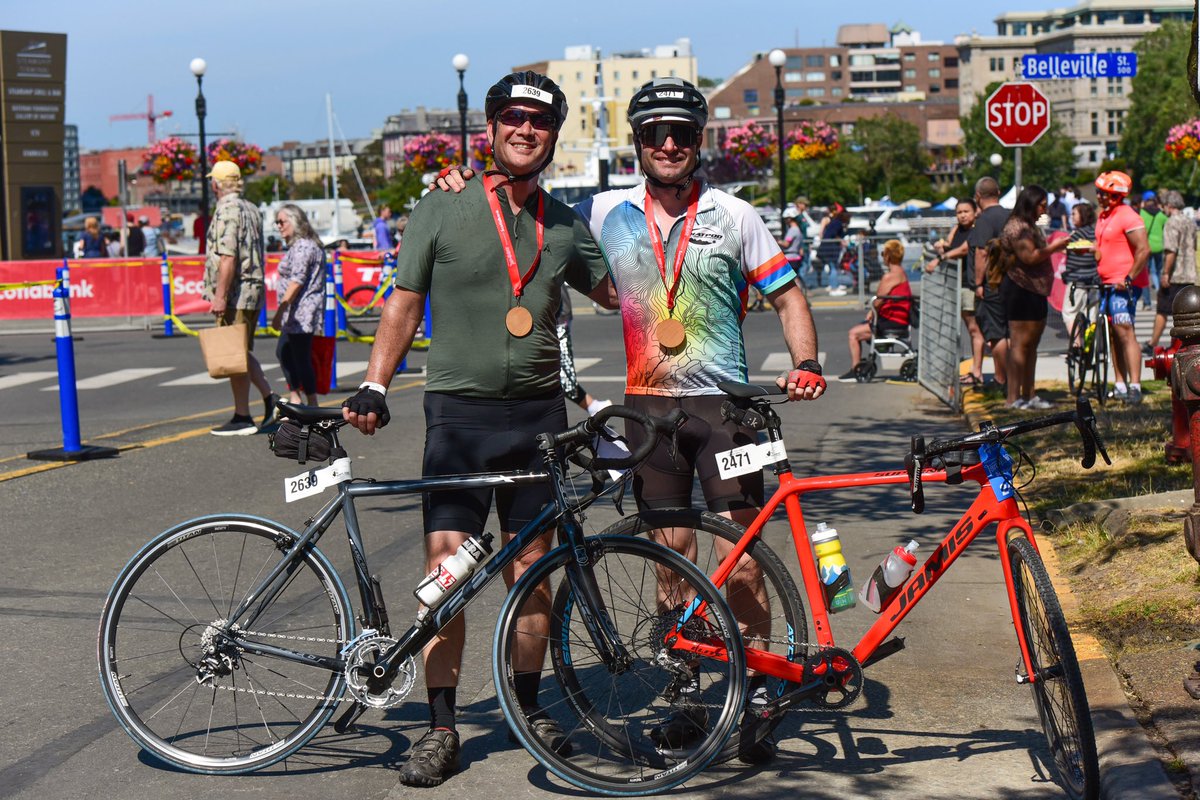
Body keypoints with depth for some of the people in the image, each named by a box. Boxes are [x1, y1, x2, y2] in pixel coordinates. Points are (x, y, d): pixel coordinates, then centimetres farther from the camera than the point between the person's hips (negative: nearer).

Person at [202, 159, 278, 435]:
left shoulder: (227, 211, -13)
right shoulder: (251, 210, 16)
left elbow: (228, 258, -21)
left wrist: (220, 296, -21)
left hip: (234, 294, -9)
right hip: (254, 289, 9)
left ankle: (242, 417, 0)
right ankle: (269, 397, 10)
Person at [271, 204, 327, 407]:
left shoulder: (301, 246, -16)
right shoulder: (310, 244, 17)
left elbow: (297, 281, -23)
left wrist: (280, 311, -23)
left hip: (301, 312, -11)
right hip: (296, 314, 11)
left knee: (301, 358, -6)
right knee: (283, 352, 19)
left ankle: (312, 404, -1)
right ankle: (295, 398, 24)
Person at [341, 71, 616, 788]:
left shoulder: (565, 225, 11)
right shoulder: (441, 211, 1)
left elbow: (616, 292, 23)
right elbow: (404, 306, 3)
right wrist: (374, 387, -7)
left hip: (539, 412, 3)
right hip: (460, 411, -3)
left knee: (530, 567, 8)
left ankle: (530, 708, 23)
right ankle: (441, 728, 1)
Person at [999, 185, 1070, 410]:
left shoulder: (1028, 226, 21)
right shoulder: (1017, 227, -14)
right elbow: (1029, 257, -21)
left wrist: (1054, 248, 16)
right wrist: (1053, 247, -13)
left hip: (1034, 291, 11)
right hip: (1020, 291, -11)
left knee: (1031, 344, 13)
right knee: (1020, 344, -10)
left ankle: (1028, 395, 18)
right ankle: (1013, 398, -9)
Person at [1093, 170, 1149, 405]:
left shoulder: (1128, 217, -14)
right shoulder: (1103, 216, 15)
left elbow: (1144, 250, -20)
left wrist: (1129, 278, -21)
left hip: (1124, 285, -9)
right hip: (1108, 284, 9)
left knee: (1125, 333, -16)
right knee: (1114, 335, 10)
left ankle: (1135, 386, -19)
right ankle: (1120, 385, 16)